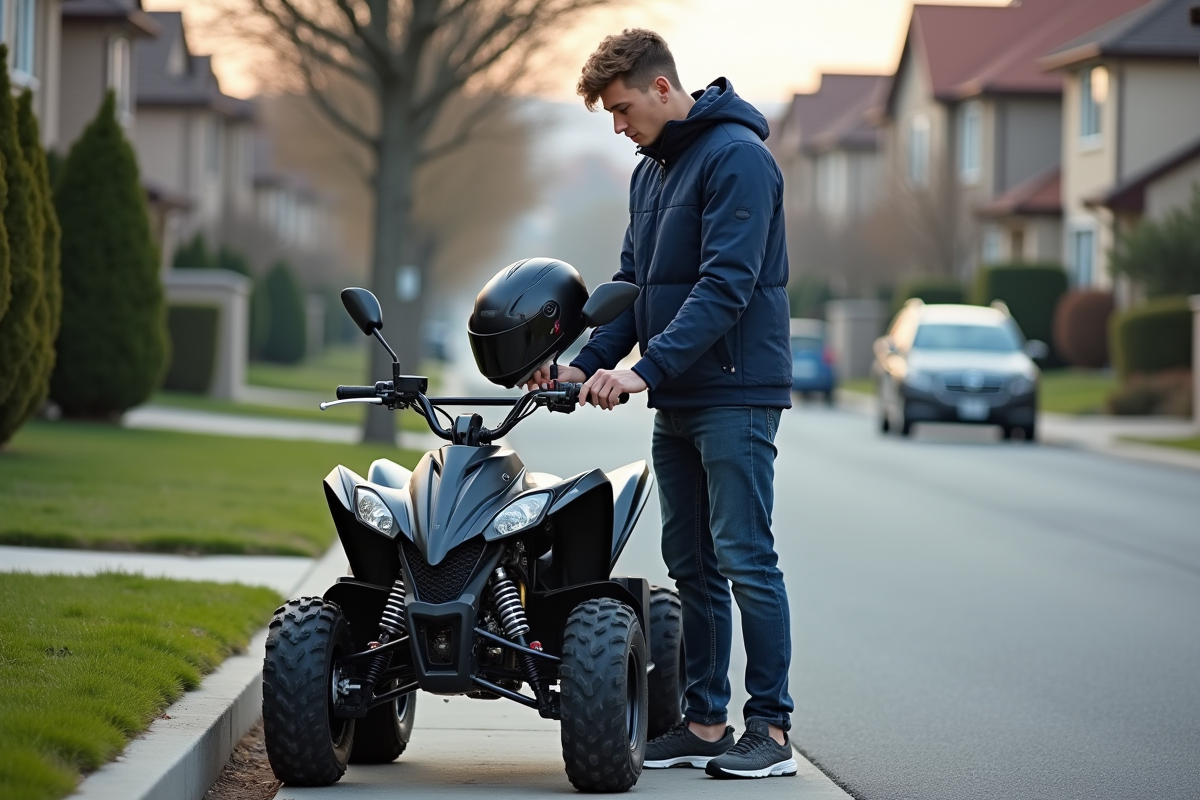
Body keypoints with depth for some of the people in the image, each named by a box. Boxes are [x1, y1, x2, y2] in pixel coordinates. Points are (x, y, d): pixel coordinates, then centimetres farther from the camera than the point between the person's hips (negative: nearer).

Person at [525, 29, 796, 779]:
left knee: (744, 557, -9)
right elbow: (635, 284, 19)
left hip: (736, 394, -9)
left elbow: (726, 286, -21)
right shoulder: (651, 170, 17)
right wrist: (587, 363, 6)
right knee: (691, 563, 10)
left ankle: (771, 728, -5)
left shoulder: (736, 158, -13)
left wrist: (648, 367, -25)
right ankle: (705, 722, 15)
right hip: (677, 400, 9)